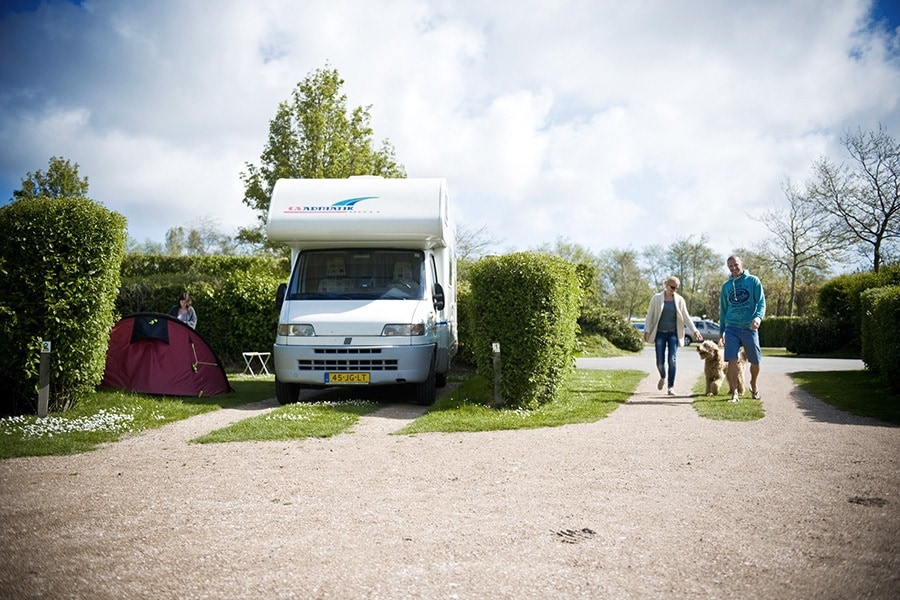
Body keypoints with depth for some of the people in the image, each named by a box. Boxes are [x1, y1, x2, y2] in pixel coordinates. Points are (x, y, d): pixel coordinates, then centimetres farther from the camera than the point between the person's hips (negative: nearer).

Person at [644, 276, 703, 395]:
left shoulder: (679, 300, 4)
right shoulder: (656, 299, 1)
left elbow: (686, 317, 8)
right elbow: (650, 315, 4)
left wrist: (694, 330, -1)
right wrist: (647, 330, -4)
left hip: (673, 333, 0)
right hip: (660, 333, 0)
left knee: (672, 360, -10)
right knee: (660, 361, -1)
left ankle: (671, 387, -3)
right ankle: (662, 377, 33)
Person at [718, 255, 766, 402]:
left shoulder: (753, 281, 1)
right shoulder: (726, 286, 10)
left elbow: (761, 302, -6)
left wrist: (758, 317, -26)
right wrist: (721, 331, 16)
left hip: (749, 328, -1)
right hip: (731, 328, 1)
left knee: (755, 361, 8)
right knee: (732, 361, -10)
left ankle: (754, 385, 35)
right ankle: (734, 392, -3)